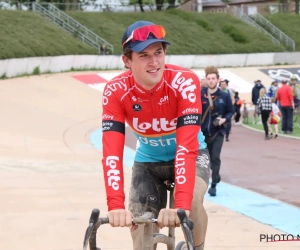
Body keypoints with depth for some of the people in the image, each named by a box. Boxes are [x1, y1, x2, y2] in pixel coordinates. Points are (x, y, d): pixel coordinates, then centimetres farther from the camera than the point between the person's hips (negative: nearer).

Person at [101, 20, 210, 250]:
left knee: (191, 201, -32)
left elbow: (187, 146, -40)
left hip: (191, 155, -2)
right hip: (148, 160, 2)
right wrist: (116, 205, -47)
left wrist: (181, 205, -50)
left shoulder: (184, 82, -32)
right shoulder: (116, 91, -25)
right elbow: (112, 152, -32)